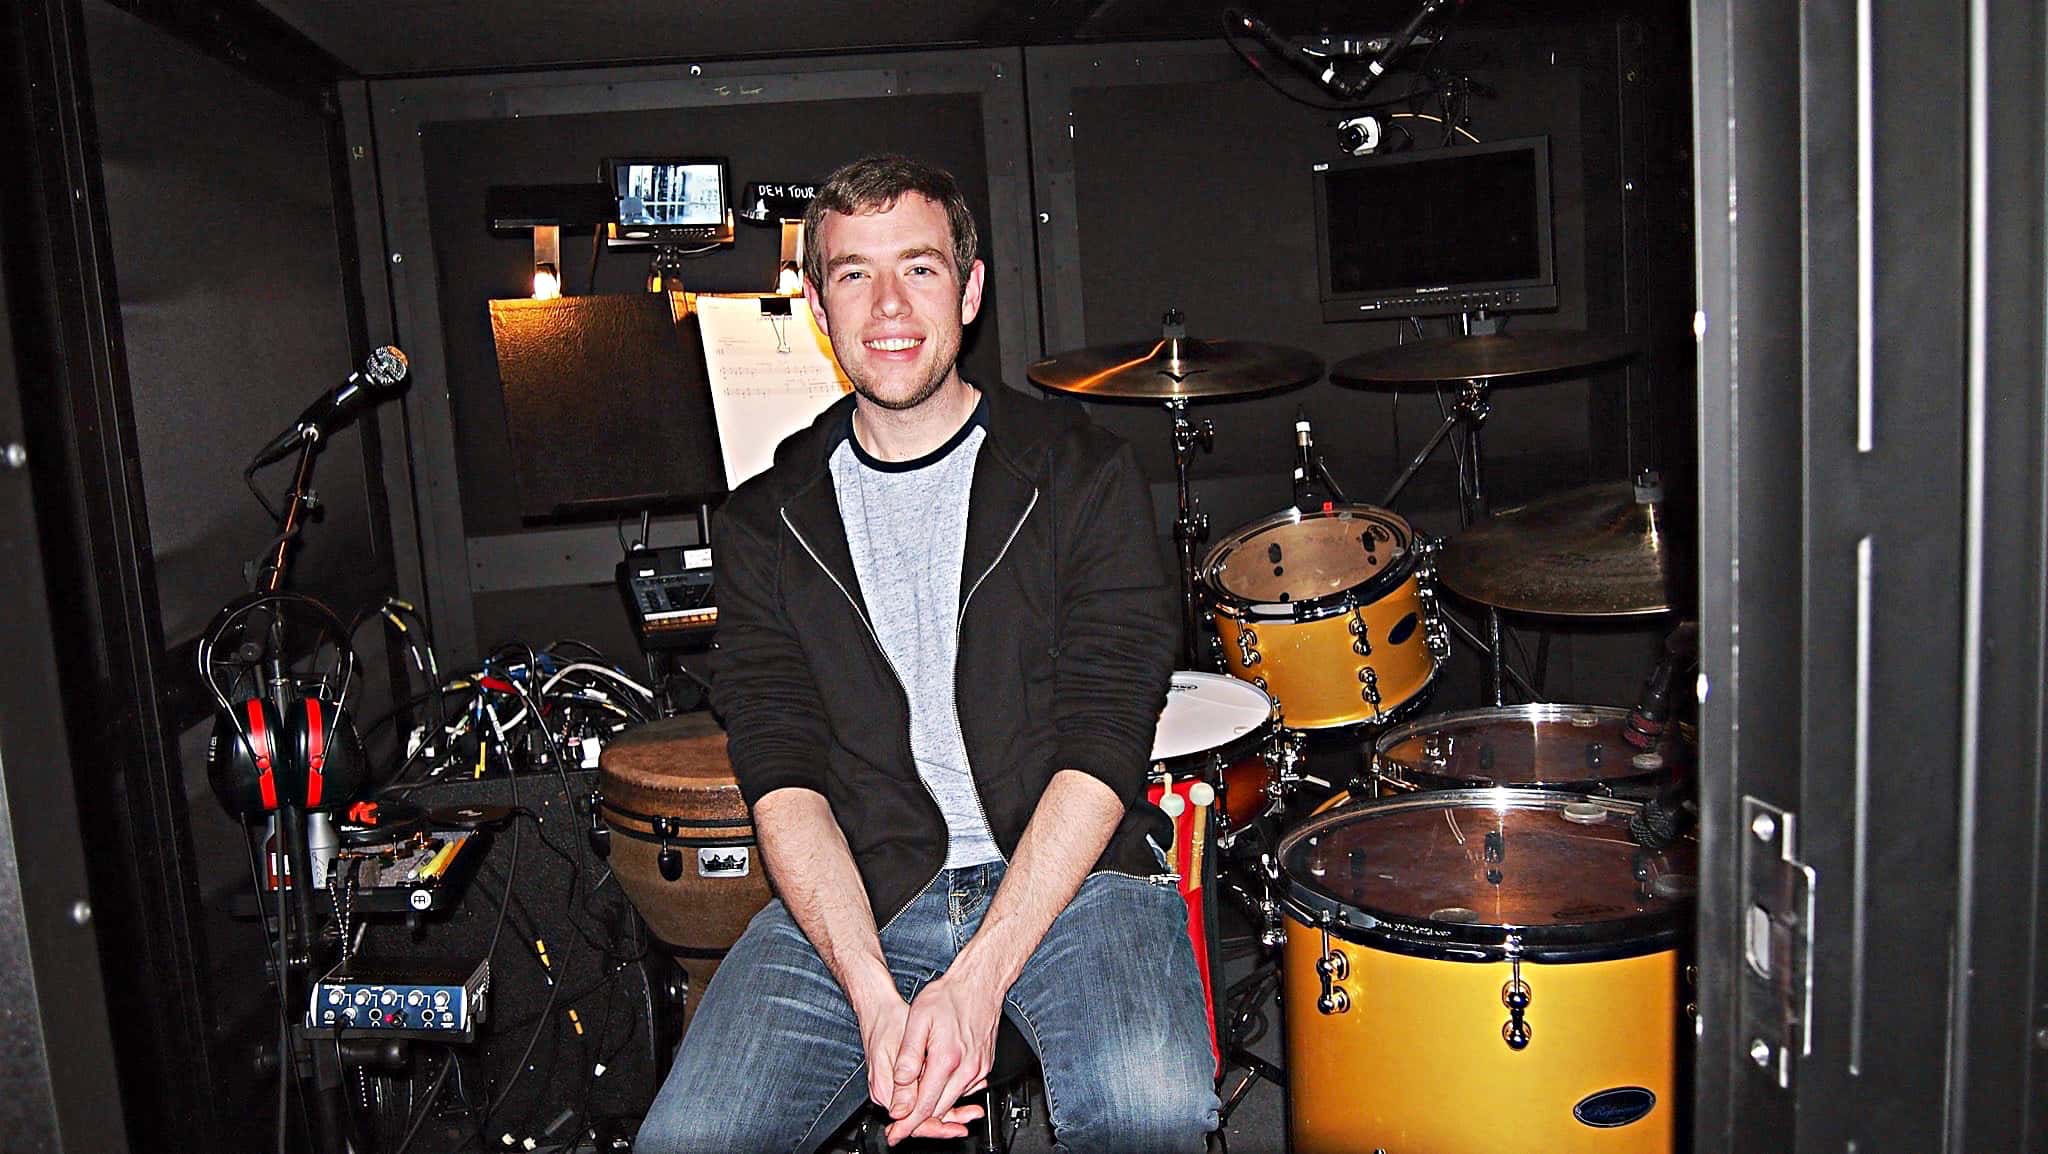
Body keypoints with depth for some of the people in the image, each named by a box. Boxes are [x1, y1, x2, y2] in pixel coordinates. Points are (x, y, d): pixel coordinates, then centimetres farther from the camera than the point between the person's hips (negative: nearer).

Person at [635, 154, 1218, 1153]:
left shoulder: (1080, 474, 2)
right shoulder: (770, 519, 9)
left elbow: (1102, 748, -7)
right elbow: (782, 775, -1)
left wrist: (976, 980, -17)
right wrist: (872, 994, -16)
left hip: (1069, 876, -2)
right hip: (851, 897, 2)